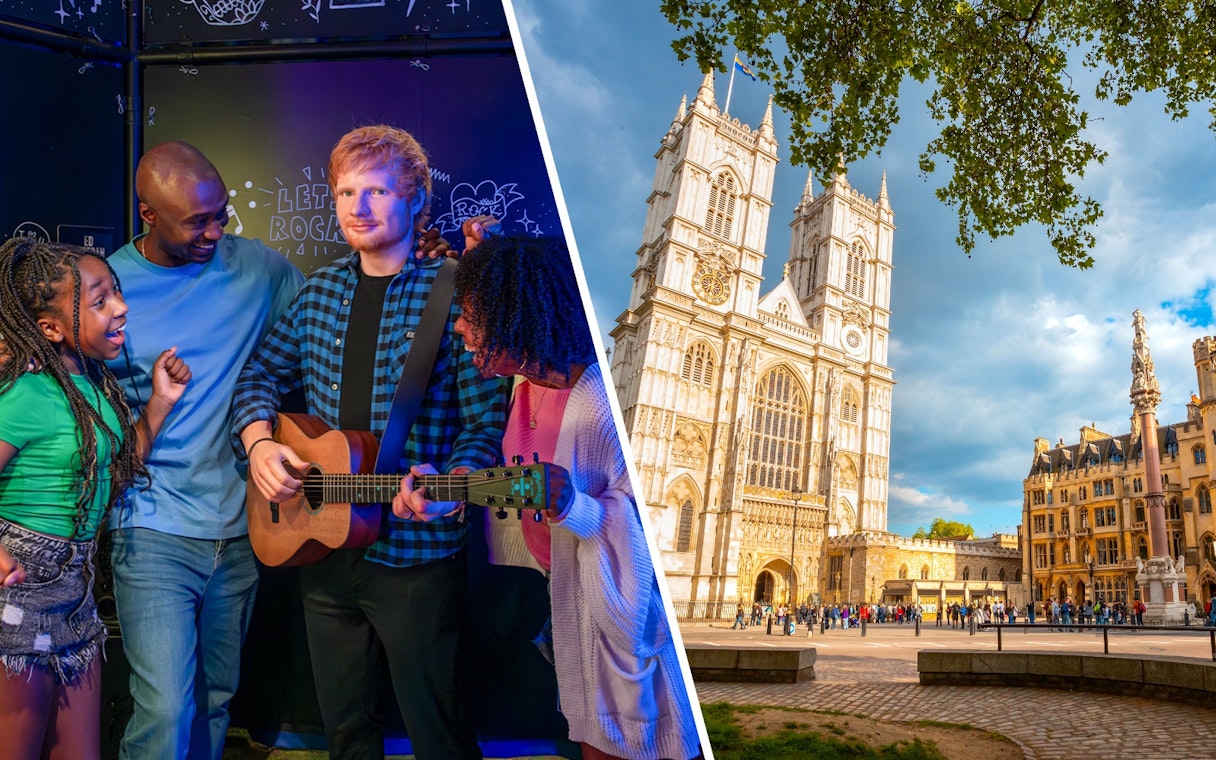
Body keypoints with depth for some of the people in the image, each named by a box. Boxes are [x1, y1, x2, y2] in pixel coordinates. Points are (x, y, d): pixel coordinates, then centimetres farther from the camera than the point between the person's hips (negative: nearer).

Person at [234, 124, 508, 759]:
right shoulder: (321, 291, 6)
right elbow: (262, 375, 13)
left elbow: (488, 422, -13)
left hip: (415, 555, -5)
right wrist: (260, 443, -4)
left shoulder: (452, 296, -12)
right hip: (320, 547, 6)